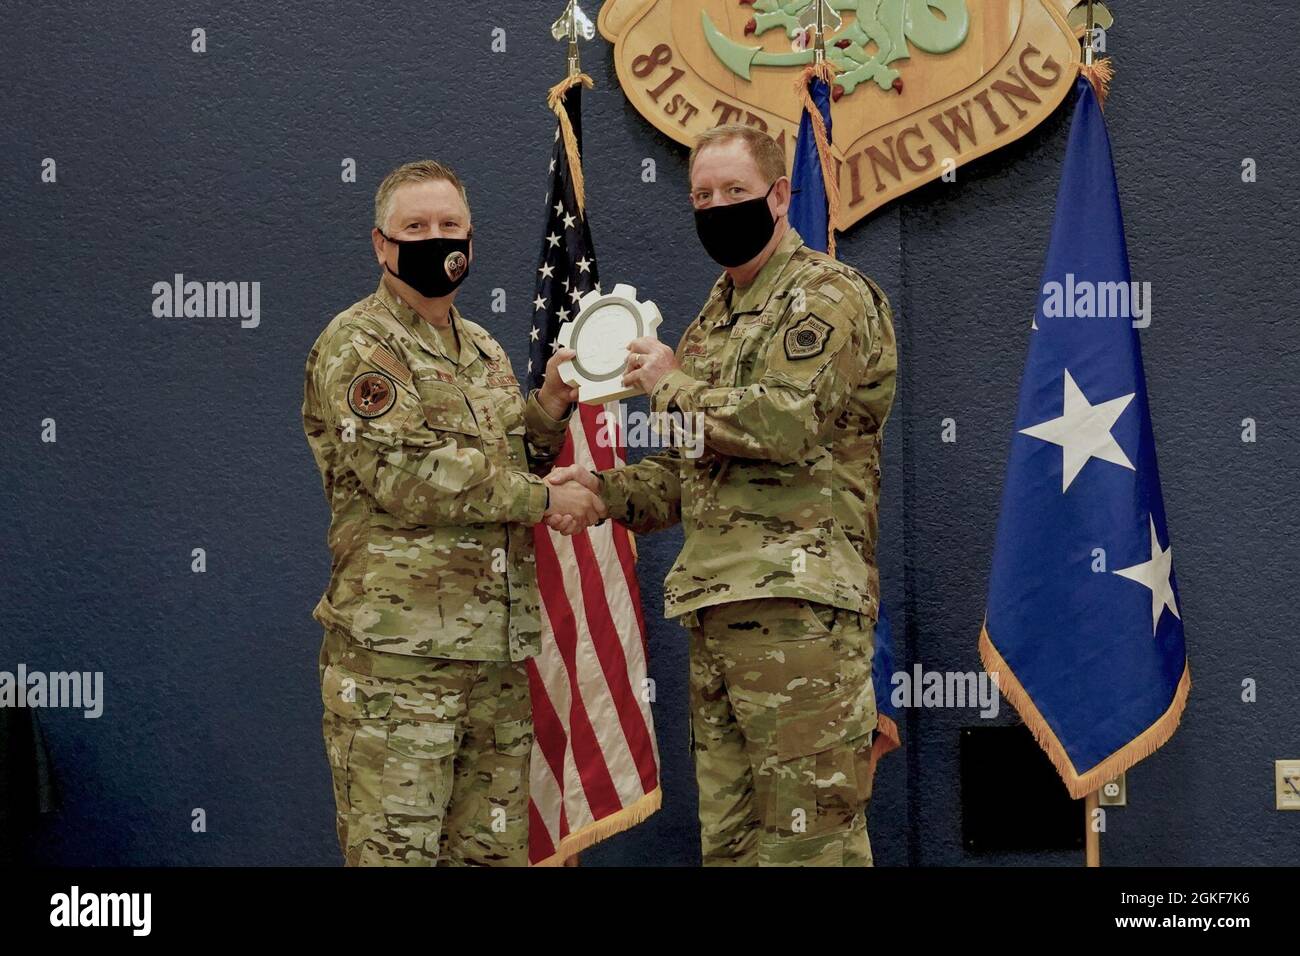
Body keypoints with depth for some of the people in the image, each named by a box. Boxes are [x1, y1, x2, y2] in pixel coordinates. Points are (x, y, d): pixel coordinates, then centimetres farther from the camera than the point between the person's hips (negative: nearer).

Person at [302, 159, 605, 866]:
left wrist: (548, 408, 6)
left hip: (497, 648, 8)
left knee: (495, 848, 11)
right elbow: (405, 475, -18)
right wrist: (543, 498, -13)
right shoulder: (357, 345, -6)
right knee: (396, 849, -5)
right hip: (397, 650, -8)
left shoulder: (483, 351, 19)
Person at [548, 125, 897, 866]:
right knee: (728, 833, 12)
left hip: (799, 605, -9)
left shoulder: (830, 298, -4)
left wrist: (674, 387, -5)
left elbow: (784, 422, -20)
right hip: (716, 609, 9)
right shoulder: (714, 320, 23)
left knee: (807, 832, -8)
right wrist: (606, 489, 7)